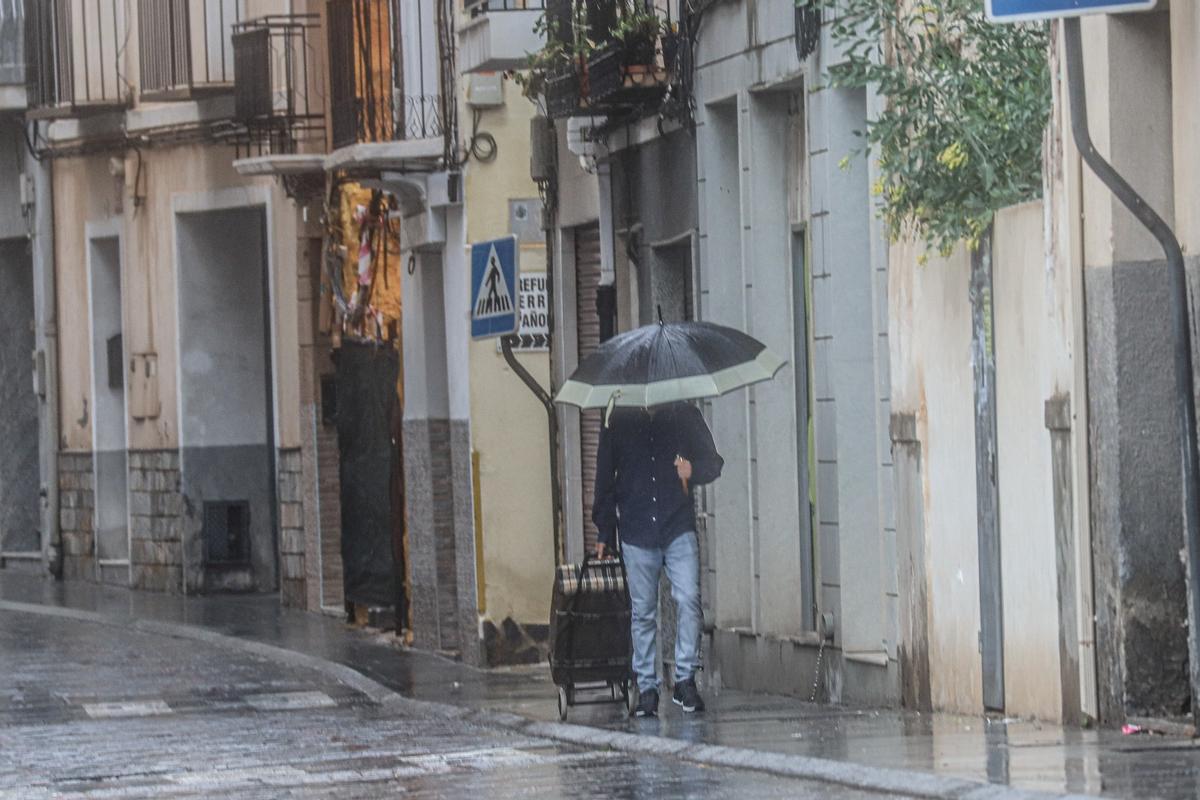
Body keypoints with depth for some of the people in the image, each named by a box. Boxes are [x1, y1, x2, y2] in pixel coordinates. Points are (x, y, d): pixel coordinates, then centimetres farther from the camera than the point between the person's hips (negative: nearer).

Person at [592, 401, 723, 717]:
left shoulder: (685, 416, 5)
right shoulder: (617, 422, 6)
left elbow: (713, 463, 14)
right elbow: (605, 480, 13)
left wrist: (694, 471, -10)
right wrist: (604, 533, 12)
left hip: (679, 529, -1)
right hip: (637, 534, 1)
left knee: (689, 599, -15)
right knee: (643, 612, 4)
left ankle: (685, 678, -7)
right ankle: (647, 688, 11)